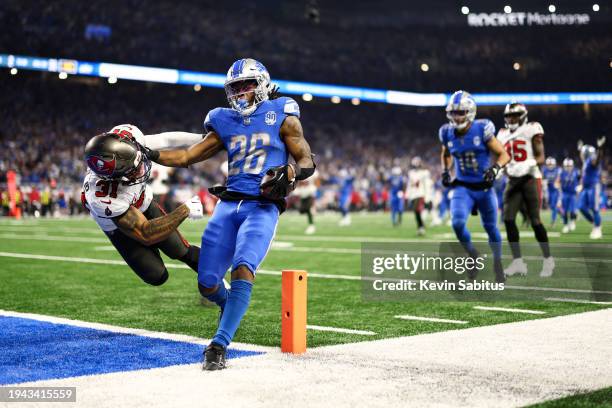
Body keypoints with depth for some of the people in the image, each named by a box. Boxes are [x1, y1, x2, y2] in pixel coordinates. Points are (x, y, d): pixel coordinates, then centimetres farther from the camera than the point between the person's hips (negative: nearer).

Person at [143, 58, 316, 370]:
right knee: (207, 284, 1)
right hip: (228, 205, 4)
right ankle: (230, 305, 36)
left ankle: (219, 346, -27)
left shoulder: (281, 116, 7)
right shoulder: (226, 123, 18)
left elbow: (307, 162, 4)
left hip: (262, 207, -4)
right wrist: (147, 154, 5)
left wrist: (289, 175, -18)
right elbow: (187, 156, 17)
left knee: (243, 270, -27)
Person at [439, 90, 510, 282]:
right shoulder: (448, 133, -3)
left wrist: (495, 168, -25)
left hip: (484, 188, -2)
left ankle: (498, 267, 32)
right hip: (462, 188, 2)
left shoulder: (482, 130, -14)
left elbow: (504, 155, -7)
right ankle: (473, 255, 7)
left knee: (491, 228, 10)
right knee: (458, 223, -21)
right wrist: (445, 171, 3)